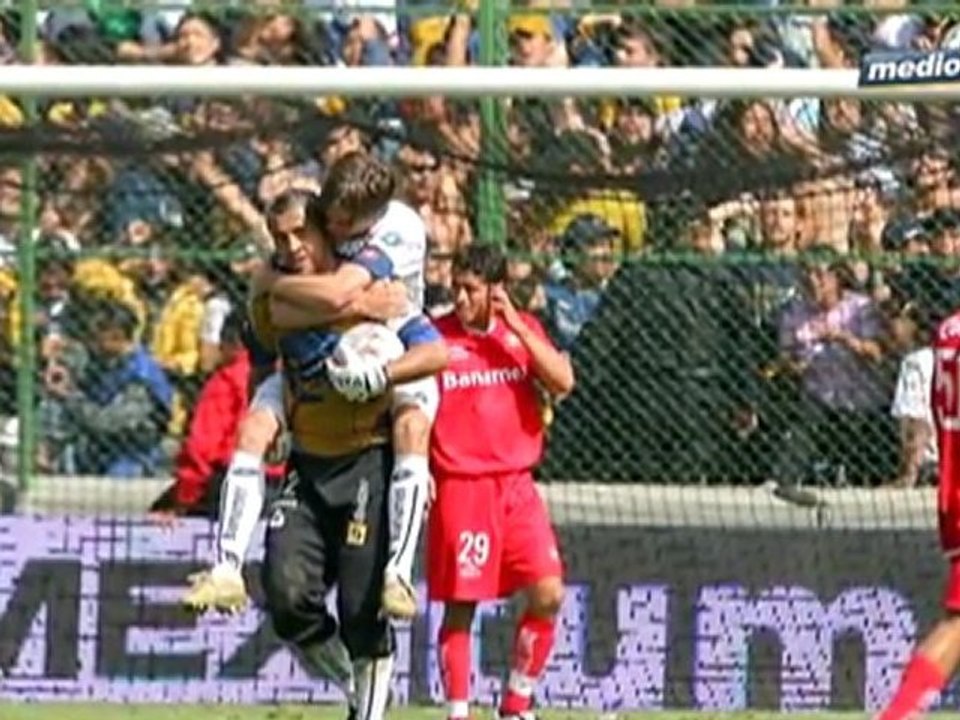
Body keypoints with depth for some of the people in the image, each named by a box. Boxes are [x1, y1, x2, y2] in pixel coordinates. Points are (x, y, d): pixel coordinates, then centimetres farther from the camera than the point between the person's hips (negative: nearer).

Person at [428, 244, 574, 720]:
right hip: (459, 485, -3)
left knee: (548, 594, -5)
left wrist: (514, 326, -10)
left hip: (516, 484, 3)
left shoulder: (523, 329, 8)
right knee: (460, 605, -2)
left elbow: (562, 381, -6)